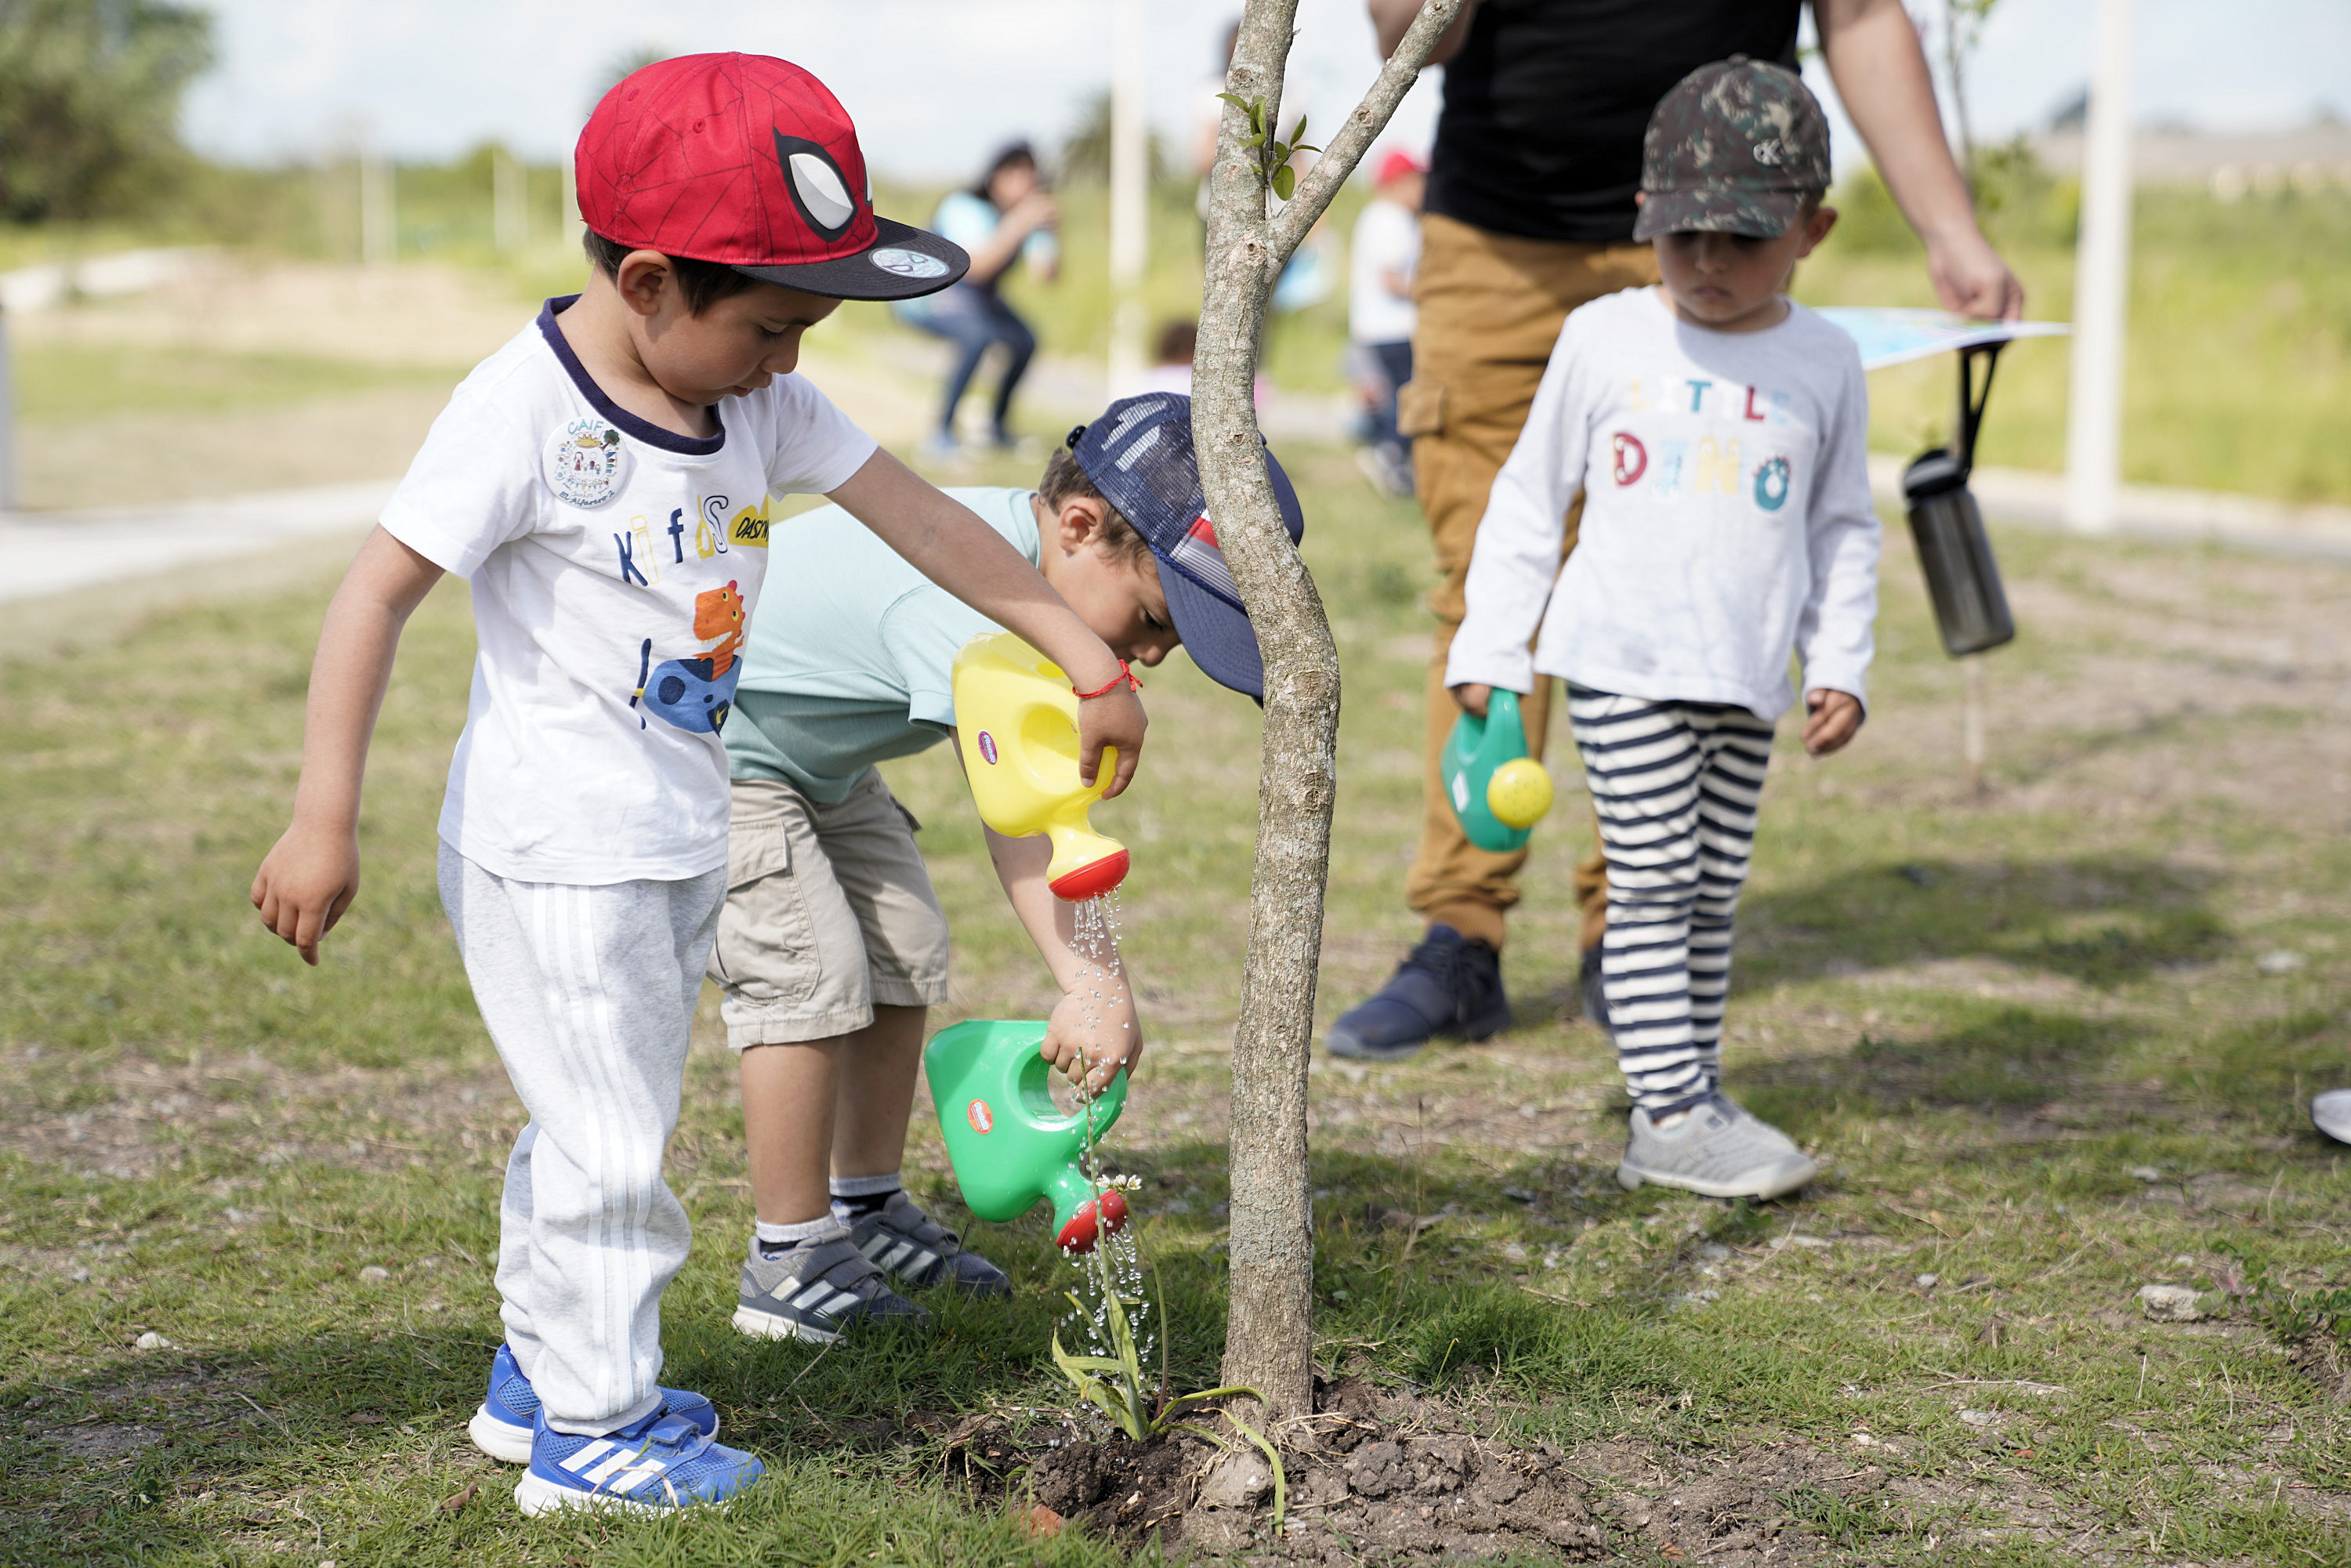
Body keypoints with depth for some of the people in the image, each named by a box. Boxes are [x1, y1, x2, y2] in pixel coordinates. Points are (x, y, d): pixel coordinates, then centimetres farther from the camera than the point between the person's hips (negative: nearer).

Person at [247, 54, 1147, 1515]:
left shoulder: (764, 401, 0)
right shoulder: (527, 410, -20)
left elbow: (931, 525, 4)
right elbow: (378, 592, -19)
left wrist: (1092, 664, 2)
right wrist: (324, 823, -21)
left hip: (680, 835, 8)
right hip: (552, 846, -8)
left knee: (608, 1119, 19)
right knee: (608, 1140, -1)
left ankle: (541, 1373, 35)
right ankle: (591, 1432, 14)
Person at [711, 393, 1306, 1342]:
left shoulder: (1012, 547, -6)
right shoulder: (962, 597, -37)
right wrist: (1093, 981, -54)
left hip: (815, 757, 10)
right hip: (708, 745, -10)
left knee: (904, 952, 9)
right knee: (810, 970, -16)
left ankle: (866, 1213, 22)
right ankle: (789, 1264, -5)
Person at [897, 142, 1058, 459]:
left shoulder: (1030, 213, -7)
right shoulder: (965, 208, -26)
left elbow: (1046, 274, -17)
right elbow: (977, 266, -43)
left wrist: (1046, 228, -31)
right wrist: (1019, 224, -47)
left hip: (977, 298, 7)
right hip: (927, 293, -7)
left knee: (1025, 340, -13)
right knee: (979, 335, -33)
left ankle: (997, 424, 9)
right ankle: (941, 434, -29)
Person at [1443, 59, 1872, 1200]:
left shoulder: (1824, 364, 5)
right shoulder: (1603, 340, 0)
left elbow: (1844, 529, 14)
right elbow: (1530, 496, 6)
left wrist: (1839, 665, 6)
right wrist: (1488, 651, 3)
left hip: (1748, 678, 3)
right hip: (1623, 664, -3)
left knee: (1712, 892, 9)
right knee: (1651, 883, -6)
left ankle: (1685, 1103, 17)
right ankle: (1673, 1113, -4)